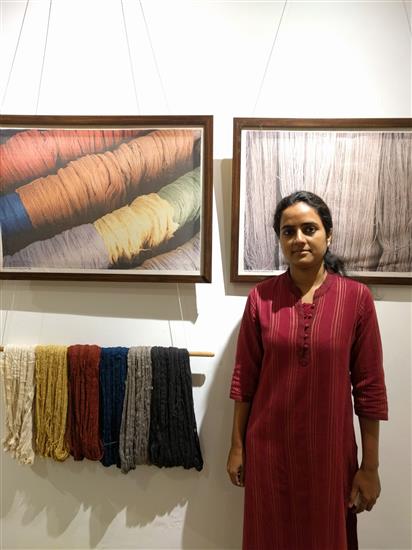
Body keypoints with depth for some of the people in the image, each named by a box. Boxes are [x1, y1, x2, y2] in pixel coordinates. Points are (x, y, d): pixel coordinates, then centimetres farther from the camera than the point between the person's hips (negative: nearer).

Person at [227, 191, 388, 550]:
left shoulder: (357, 298, -8)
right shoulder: (260, 298, -5)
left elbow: (370, 387, -5)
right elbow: (244, 379, 0)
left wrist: (370, 465, -3)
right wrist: (237, 446, 3)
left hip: (330, 450, 0)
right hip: (269, 447, 1)